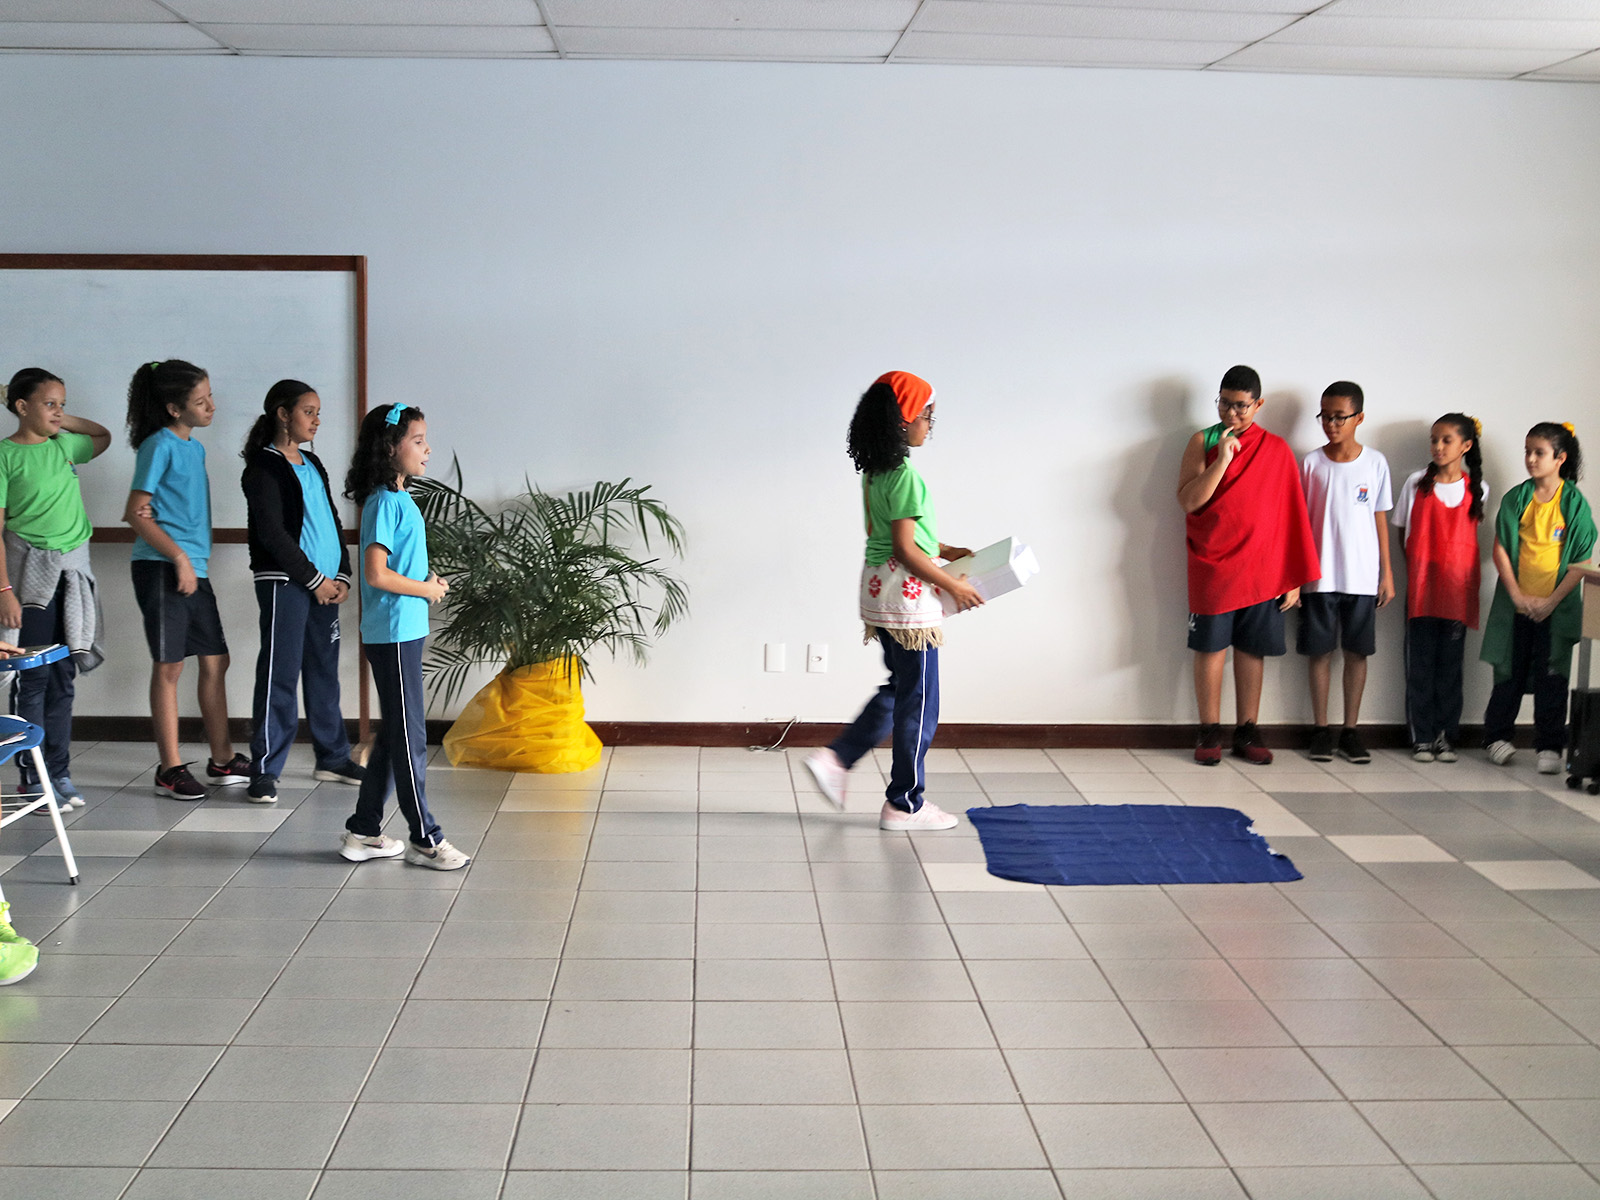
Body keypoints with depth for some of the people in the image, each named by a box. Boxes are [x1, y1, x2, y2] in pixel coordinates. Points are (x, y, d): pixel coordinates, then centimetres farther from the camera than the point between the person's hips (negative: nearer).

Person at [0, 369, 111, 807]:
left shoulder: (63, 446, 10)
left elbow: (104, 437, 32)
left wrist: (65, 422, 15)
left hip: (73, 571, 6)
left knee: (63, 677, 9)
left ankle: (59, 775, 15)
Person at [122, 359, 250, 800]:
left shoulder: (195, 447, 15)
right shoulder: (159, 445, -9)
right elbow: (137, 513, -12)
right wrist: (179, 557, -16)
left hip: (194, 568, 8)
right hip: (162, 567, -8)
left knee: (215, 660, 10)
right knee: (169, 665, -3)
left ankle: (222, 760, 19)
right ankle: (170, 770, 4)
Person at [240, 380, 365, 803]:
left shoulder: (312, 464, 18)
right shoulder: (264, 466, -6)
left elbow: (332, 522, 19)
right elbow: (272, 533, -13)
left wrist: (341, 575, 6)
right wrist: (314, 579, -12)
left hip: (325, 584, 8)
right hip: (284, 583, -7)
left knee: (324, 673, 12)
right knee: (279, 674, -7)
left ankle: (333, 758, 21)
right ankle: (265, 771, -4)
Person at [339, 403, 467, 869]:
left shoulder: (400, 499, 13)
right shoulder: (385, 502, -16)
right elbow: (377, 574, -22)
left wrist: (428, 584, 5)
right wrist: (427, 590, -11)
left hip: (404, 633, 10)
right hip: (393, 634, -10)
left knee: (393, 735, 15)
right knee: (410, 738, -2)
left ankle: (364, 831, 23)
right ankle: (424, 838, 5)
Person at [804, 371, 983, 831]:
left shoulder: (875, 470, 9)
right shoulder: (903, 474, -19)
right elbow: (905, 550, -21)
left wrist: (943, 550, 19)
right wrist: (953, 585, -12)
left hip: (879, 589, 9)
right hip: (907, 592, -9)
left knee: (899, 690, 21)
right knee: (918, 702, 2)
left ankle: (835, 758, 15)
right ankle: (905, 805, 10)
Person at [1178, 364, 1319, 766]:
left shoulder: (1277, 449, 5)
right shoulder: (1203, 442, 2)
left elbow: (1291, 514, 6)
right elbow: (1188, 501, -8)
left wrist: (1294, 577, 2)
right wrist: (1222, 459, -18)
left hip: (1262, 573, 1)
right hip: (1212, 568, -1)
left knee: (1252, 649, 6)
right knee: (1211, 647, 1)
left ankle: (1247, 732, 14)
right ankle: (1209, 733, 9)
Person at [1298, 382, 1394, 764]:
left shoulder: (1375, 463, 2)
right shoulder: (1311, 463, 0)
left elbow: (1381, 520, 6)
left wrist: (1387, 573, 4)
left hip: (1362, 577, 1)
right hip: (1319, 576, 0)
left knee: (1357, 652, 5)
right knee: (1320, 651, 3)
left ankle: (1350, 730, 13)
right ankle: (1320, 729, 12)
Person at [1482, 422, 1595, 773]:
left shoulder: (1574, 502, -3)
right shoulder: (1516, 498, 1)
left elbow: (1582, 560, -4)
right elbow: (1500, 549, 0)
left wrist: (1552, 600, -11)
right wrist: (1517, 596, -9)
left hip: (1556, 606, -1)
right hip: (1516, 604, 2)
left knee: (1552, 677, 2)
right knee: (1510, 671, 8)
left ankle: (1550, 748, 9)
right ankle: (1498, 736, 21)